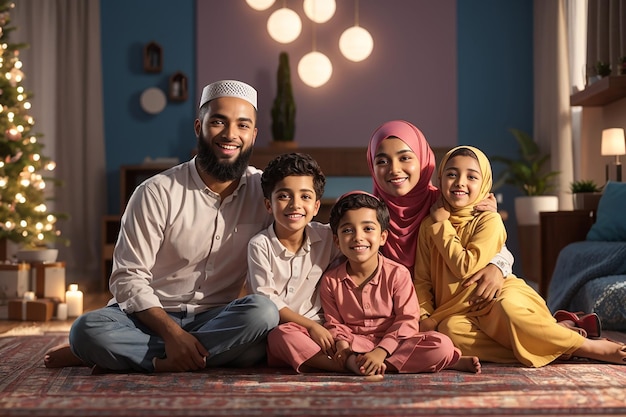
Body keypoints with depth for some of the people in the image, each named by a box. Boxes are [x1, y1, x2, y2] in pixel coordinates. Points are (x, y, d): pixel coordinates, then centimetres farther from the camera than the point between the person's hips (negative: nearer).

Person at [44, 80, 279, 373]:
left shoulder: (264, 190, 0)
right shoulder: (157, 193, -8)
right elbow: (128, 277, -11)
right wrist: (172, 332, -25)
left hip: (216, 318, 3)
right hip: (151, 315, -3)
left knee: (262, 313, -32)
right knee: (87, 329, -30)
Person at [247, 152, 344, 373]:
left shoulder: (327, 237, 3)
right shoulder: (260, 245, -4)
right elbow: (266, 299, -9)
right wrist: (310, 325, -15)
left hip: (319, 327, 4)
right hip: (276, 329, -4)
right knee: (283, 336, -37)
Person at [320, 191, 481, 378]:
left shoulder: (397, 273, -7)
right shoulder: (330, 280, -1)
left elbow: (407, 320, -11)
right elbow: (333, 323, 3)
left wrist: (380, 352, -24)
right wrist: (341, 344, -20)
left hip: (392, 343, -2)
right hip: (355, 343, 2)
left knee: (441, 344, -25)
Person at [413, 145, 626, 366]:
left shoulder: (489, 221, -8)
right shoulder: (428, 226, 5)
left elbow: (466, 267, -20)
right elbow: (422, 279, 5)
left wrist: (442, 224, -11)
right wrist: (424, 315, -13)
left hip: (497, 295, -3)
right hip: (459, 311, 3)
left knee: (507, 307, -39)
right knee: (450, 329, -33)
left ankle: (589, 347, -21)